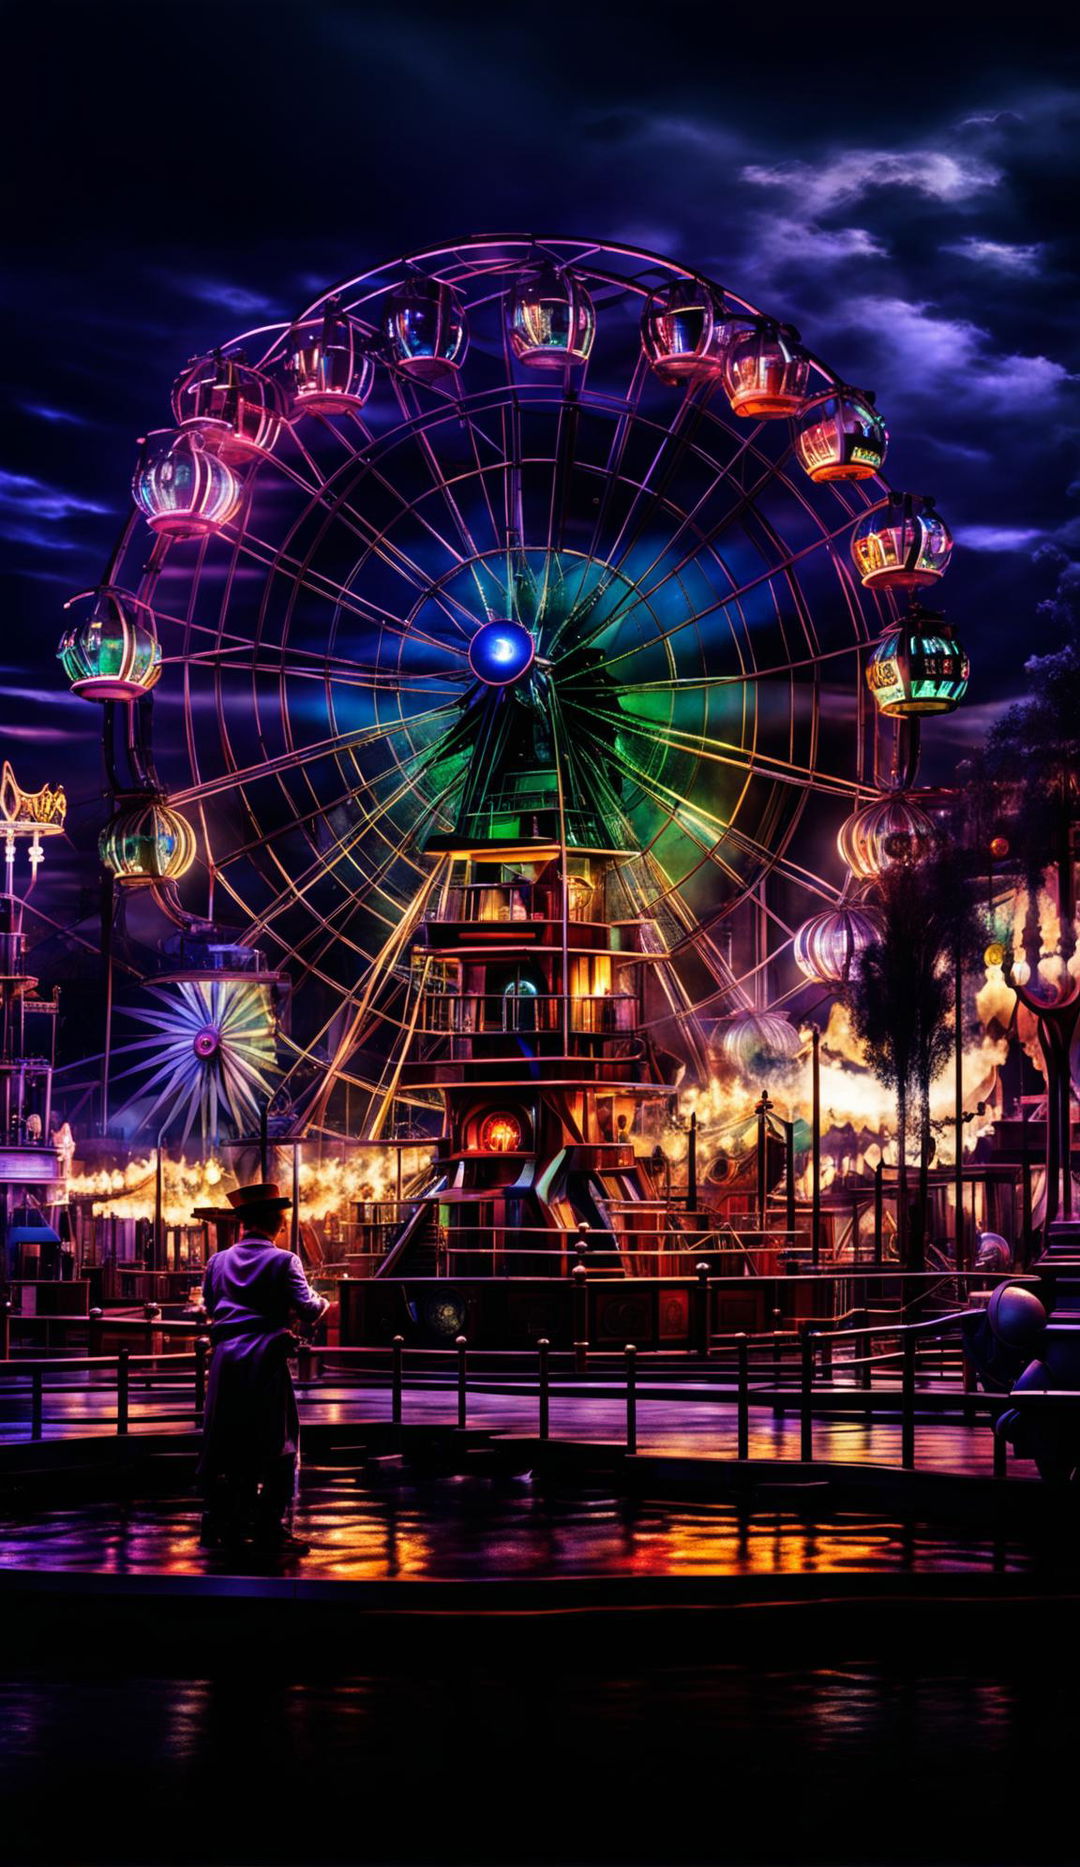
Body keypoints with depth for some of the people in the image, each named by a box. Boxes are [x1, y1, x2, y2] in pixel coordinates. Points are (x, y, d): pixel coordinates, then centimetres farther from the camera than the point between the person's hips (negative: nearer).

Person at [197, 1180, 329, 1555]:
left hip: (225, 1359, 5)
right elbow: (308, 1310, -10)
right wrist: (322, 1303, 12)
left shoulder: (219, 1261, 7)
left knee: (225, 1444, 12)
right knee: (275, 1446, 1)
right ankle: (269, 1529, -2)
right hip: (265, 1360, -5)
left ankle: (219, 1524, 15)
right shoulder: (282, 1261, -8)